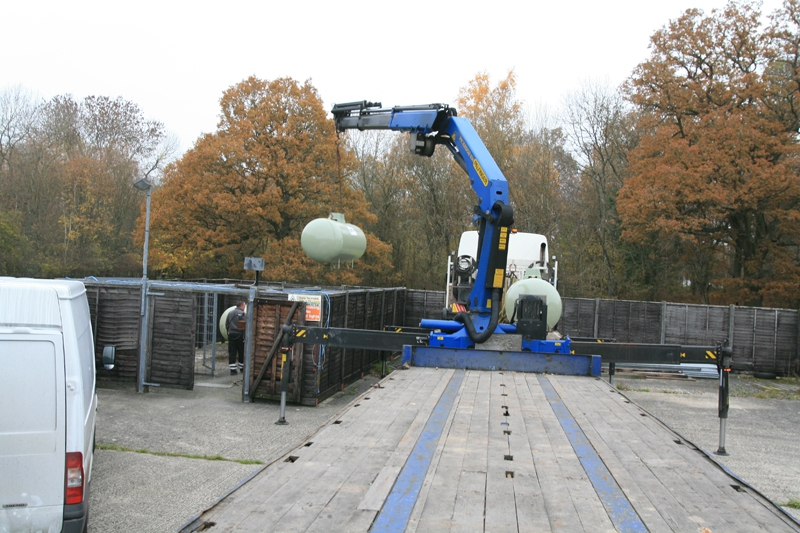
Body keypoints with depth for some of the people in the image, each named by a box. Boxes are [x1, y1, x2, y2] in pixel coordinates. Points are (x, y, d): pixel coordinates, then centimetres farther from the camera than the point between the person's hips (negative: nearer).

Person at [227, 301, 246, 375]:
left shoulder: (230, 313, 11)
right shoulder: (242, 313, -10)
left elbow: (227, 325, 15)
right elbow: (244, 326, -16)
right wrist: (245, 337, -14)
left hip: (231, 335, 5)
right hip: (239, 335, -5)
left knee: (232, 353, 3)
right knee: (241, 353, 9)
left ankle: (233, 369, 1)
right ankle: (242, 367, 20)